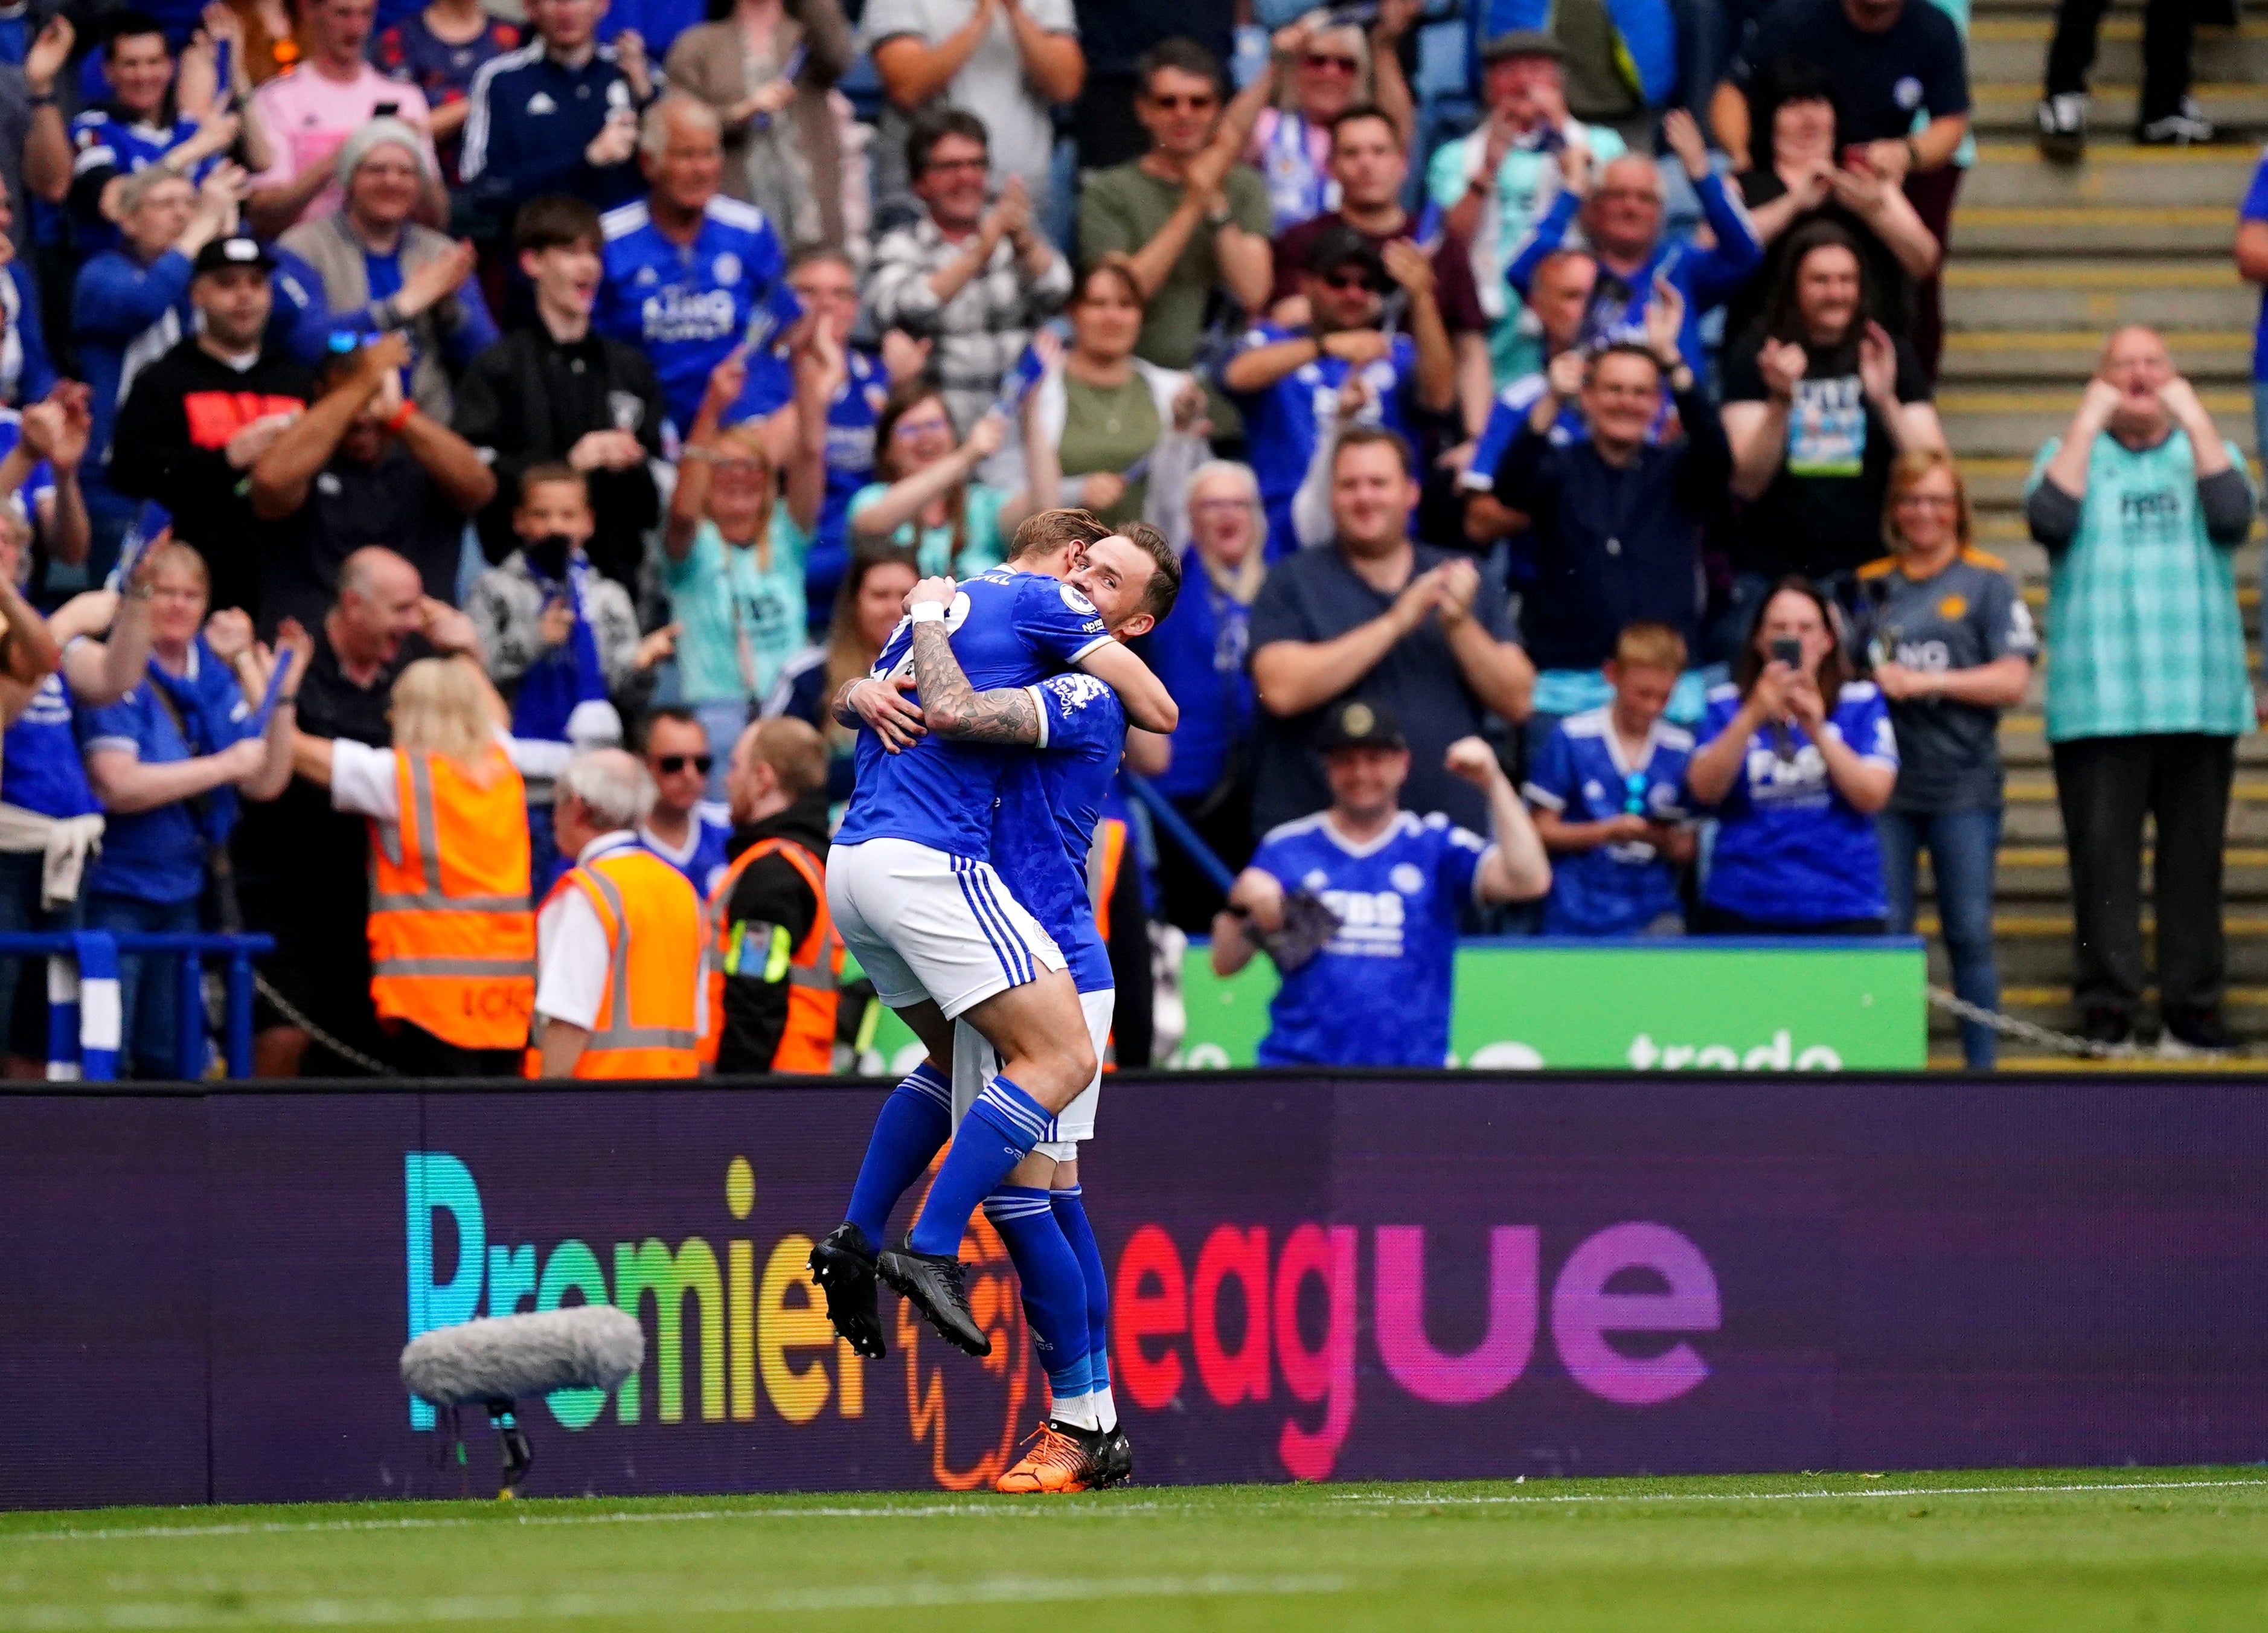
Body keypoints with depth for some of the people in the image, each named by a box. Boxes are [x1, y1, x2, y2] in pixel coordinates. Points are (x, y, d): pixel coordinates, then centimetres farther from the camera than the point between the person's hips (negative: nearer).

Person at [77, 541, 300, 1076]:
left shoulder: (217, 681, 8)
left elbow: (265, 783, 6)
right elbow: (119, 786, -21)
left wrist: (283, 697, -5)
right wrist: (225, 765, -17)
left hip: (183, 896, 7)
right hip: (115, 895, -7)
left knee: (170, 1062, 11)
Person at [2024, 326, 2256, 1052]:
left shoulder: (2205, 450, 16)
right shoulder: (2072, 452, 13)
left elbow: (2233, 516, -6)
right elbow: (2050, 518, -8)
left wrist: (2193, 417, -3)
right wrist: (2089, 420, -4)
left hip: (2199, 700, 1)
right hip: (2097, 701, -1)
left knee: (2195, 852, 1)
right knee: (2102, 852, -5)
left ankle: (2193, 1009, 7)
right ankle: (2107, 1011, -1)